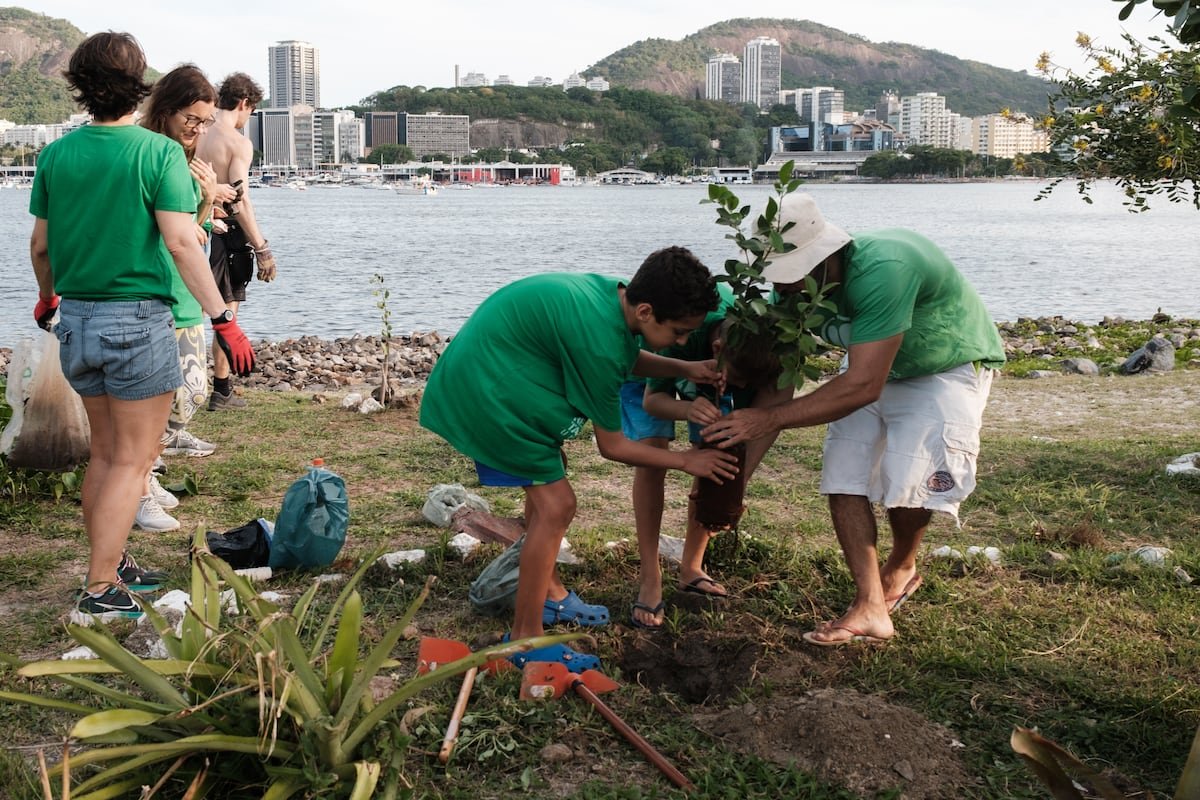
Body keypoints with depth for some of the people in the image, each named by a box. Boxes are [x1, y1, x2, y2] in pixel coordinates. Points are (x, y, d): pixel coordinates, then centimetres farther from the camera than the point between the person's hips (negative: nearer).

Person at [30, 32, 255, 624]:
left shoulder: (56, 155, 4)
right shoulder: (157, 152, -12)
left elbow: (40, 245, 10)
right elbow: (180, 243, -19)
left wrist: (47, 297, 29)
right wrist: (223, 319, -18)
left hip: (76, 319, 6)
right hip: (138, 318, -6)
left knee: (105, 452, 18)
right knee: (133, 461, 1)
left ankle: (111, 566, 28)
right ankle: (99, 593, -1)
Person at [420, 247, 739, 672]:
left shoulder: (611, 292, -4)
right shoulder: (599, 339, -28)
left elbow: (626, 357, 20)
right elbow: (612, 446, -15)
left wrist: (685, 368, 5)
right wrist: (686, 460, -6)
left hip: (480, 370, 10)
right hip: (484, 390, -10)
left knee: (547, 478, 21)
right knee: (555, 504, -10)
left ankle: (549, 593, 35)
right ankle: (526, 639, -1)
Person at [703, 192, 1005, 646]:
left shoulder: (881, 271, -42)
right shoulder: (798, 290, -18)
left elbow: (863, 387, -42)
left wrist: (770, 420, -40)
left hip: (949, 368, -6)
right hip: (873, 368, 6)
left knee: (910, 481, -17)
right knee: (844, 477, -8)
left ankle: (902, 567, 16)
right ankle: (871, 608, -2)